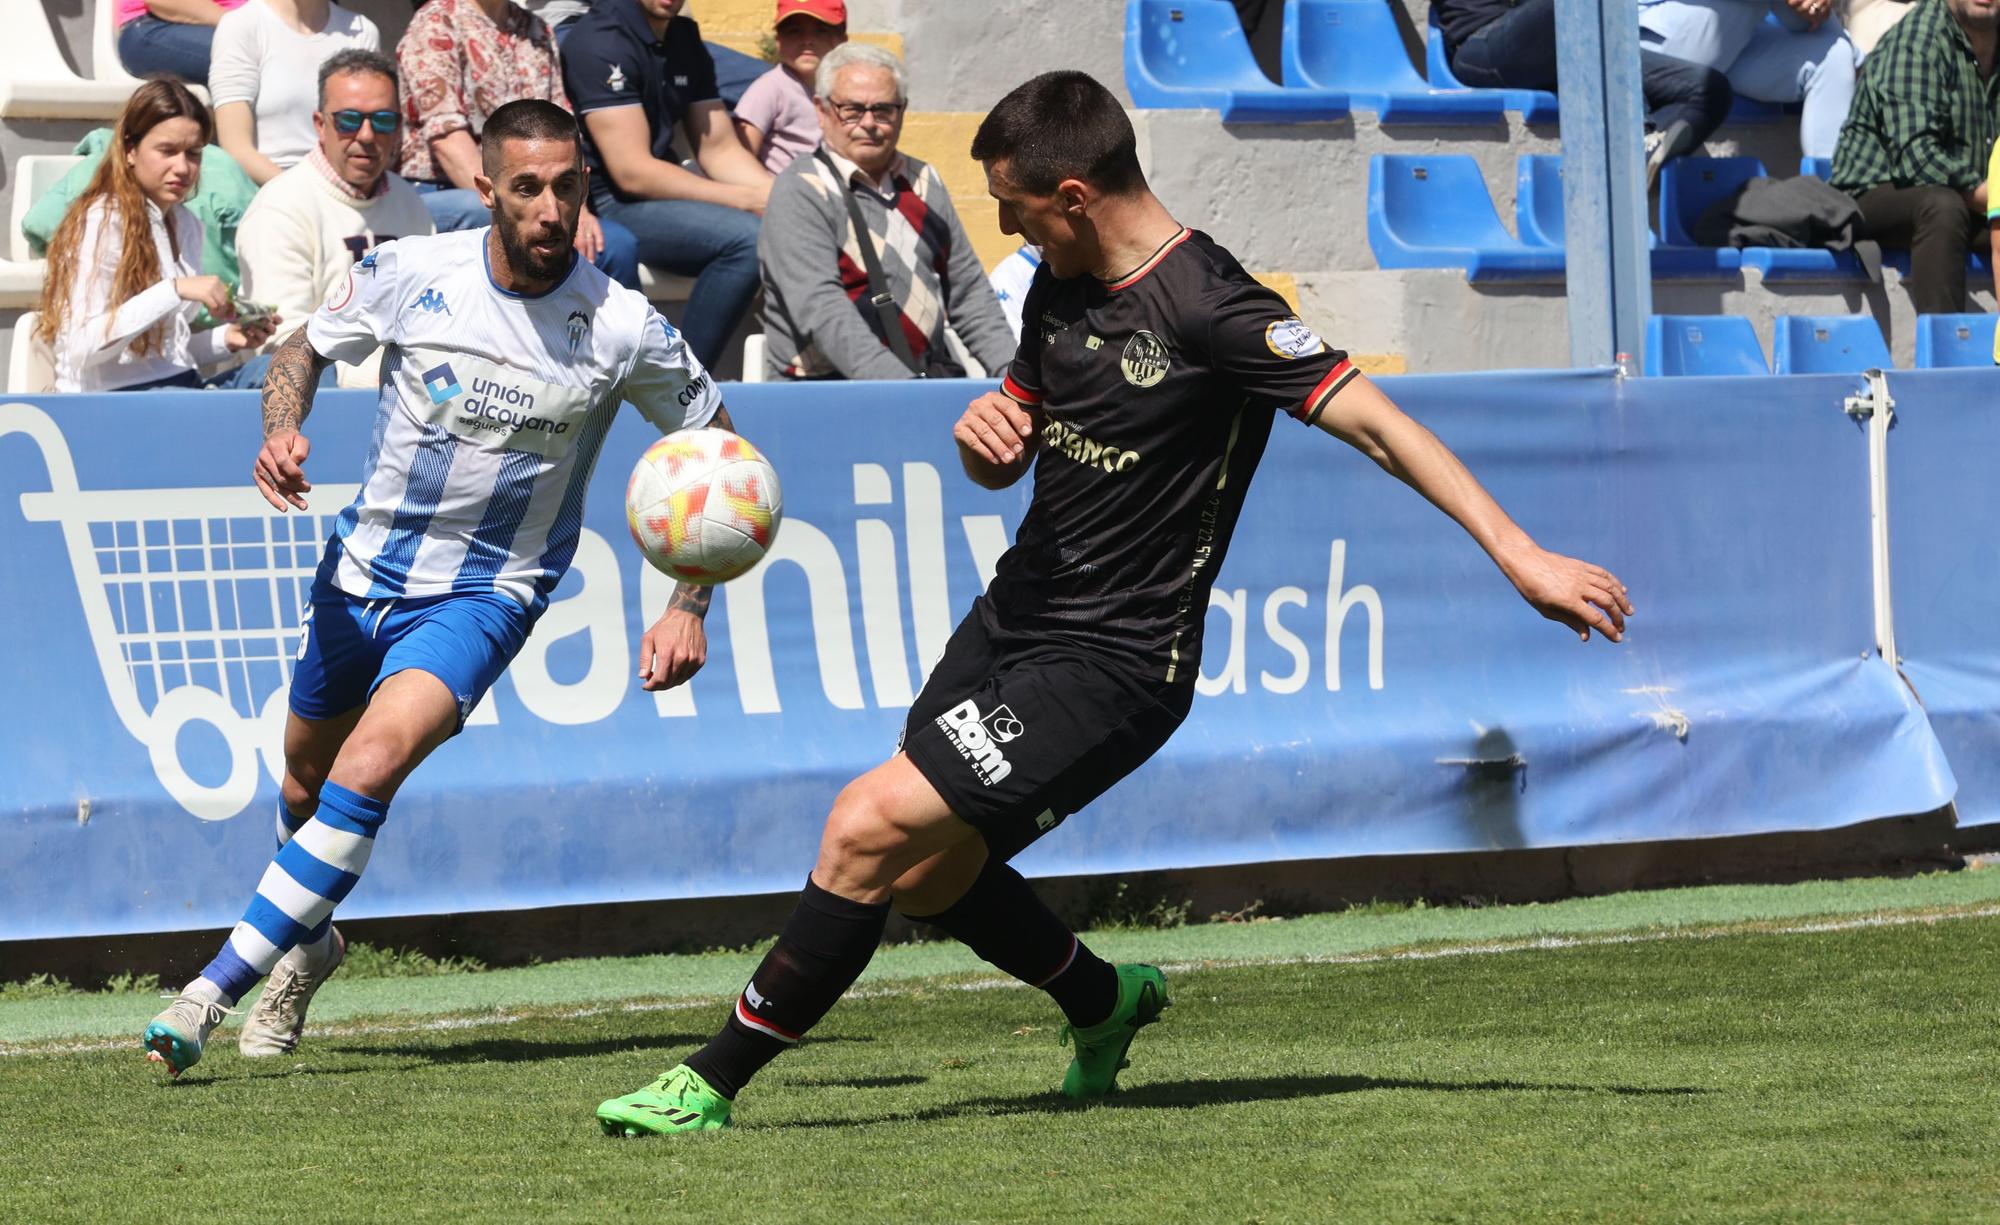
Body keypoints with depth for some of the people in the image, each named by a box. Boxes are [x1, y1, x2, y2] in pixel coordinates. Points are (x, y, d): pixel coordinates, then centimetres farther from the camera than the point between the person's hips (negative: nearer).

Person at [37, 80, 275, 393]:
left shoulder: (186, 225, 15)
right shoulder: (102, 223, -8)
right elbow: (82, 346, -19)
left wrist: (226, 339, 2)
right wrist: (175, 290, -23)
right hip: (109, 399, -8)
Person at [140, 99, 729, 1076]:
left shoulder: (623, 329, -15)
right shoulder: (410, 274, -11)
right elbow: (304, 349, 8)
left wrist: (688, 606, -7)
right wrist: (282, 430, -14)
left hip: (486, 591, -3)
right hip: (365, 565, 3)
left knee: (369, 769, -26)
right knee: (306, 779, 18)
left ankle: (216, 989, -20)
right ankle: (310, 943, 51)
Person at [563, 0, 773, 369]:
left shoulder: (685, 40, 10)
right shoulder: (599, 42, -15)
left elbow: (720, 150, 11)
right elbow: (632, 172, -21)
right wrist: (749, 199, -21)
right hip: (605, 203, -8)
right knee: (747, 238, -28)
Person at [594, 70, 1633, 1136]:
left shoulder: (1208, 308, -20)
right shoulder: (1060, 287, 6)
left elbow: (1376, 424, -22)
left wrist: (1520, 556, -27)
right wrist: (983, 434, -8)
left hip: (1109, 667, -9)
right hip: (1015, 615, 9)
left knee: (868, 830, -17)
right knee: (924, 873, 17)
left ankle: (711, 1085, -7)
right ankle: (1104, 1001, 43)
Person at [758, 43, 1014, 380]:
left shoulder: (923, 182, 18)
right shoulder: (799, 192, -4)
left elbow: (969, 293, 21)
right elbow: (821, 311, -17)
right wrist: (900, 388, -29)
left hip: (930, 376, 6)